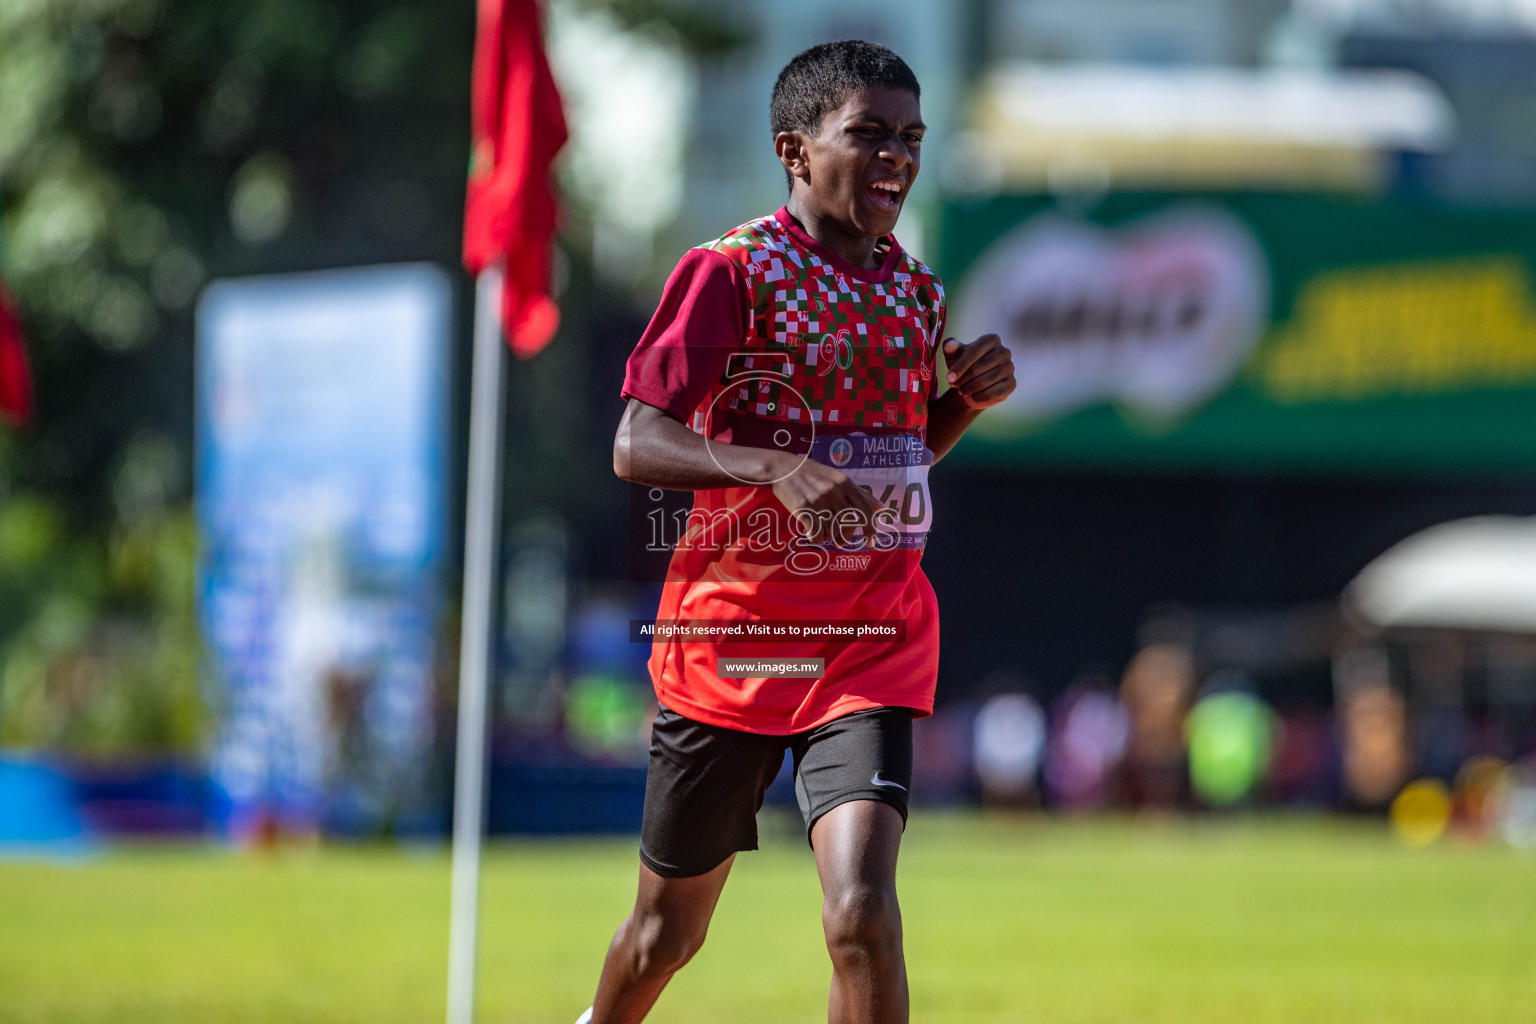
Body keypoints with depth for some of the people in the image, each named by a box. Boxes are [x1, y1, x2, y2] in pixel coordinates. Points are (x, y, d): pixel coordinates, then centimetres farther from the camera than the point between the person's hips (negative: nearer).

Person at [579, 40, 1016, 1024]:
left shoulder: (915, 289, 8)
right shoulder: (732, 270, -9)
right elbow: (636, 444, -15)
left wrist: (970, 398, 3)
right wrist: (774, 469, -30)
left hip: (870, 638, 3)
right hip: (733, 628, -3)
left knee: (861, 911, -20)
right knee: (670, 928, 12)